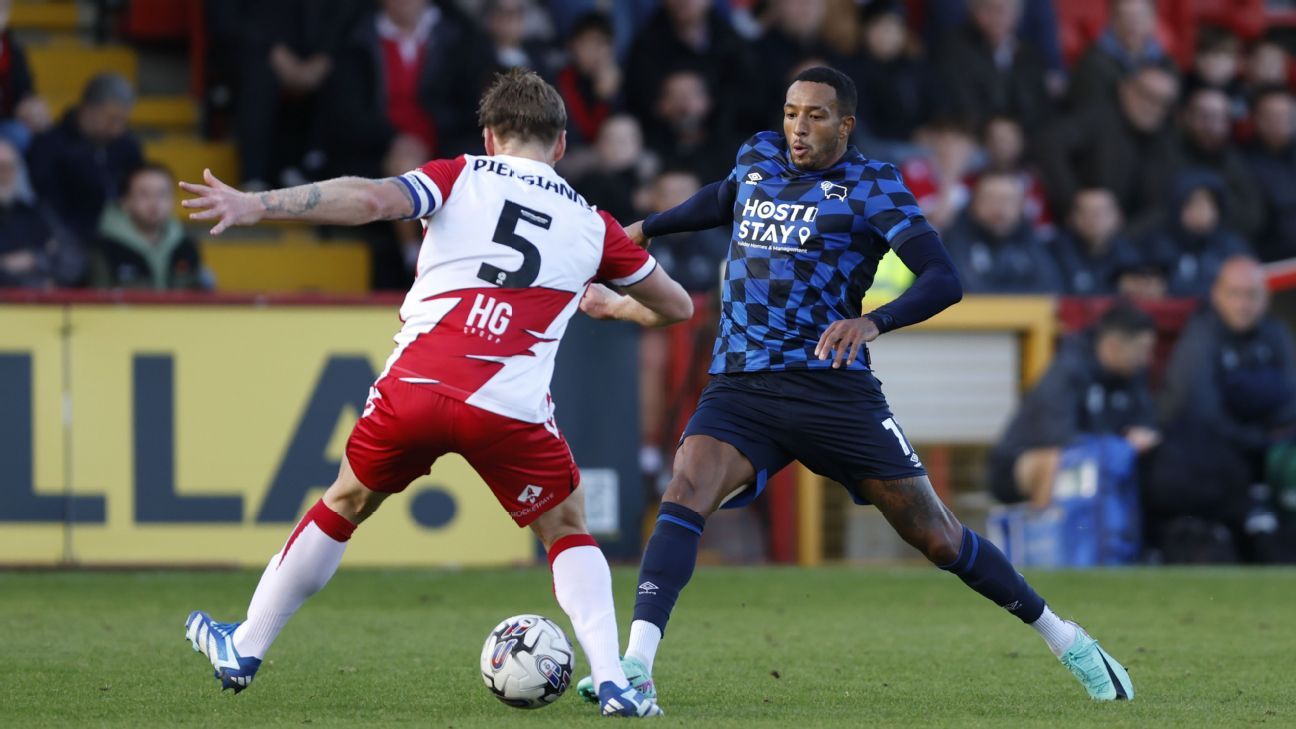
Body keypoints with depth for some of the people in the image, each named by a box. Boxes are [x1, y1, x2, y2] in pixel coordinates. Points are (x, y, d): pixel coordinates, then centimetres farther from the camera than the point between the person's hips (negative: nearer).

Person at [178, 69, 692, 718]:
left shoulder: (461, 178, 12)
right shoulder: (590, 225, 18)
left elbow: (371, 199, -6)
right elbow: (677, 306, 28)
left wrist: (254, 204, -10)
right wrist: (607, 304, 48)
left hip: (414, 389, 0)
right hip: (509, 408, 0)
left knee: (343, 505, 24)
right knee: (567, 531, 21)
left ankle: (243, 649, 33)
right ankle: (611, 680, 2)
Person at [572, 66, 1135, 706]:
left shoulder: (870, 186, -4)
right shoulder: (758, 157, 11)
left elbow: (943, 280, -16)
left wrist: (873, 322, -32)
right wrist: (647, 228, 38)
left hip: (831, 384, -3)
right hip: (738, 389, 3)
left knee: (935, 536, 2)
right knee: (685, 494, -26)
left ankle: (1065, 641, 22)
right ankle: (635, 665, -35)